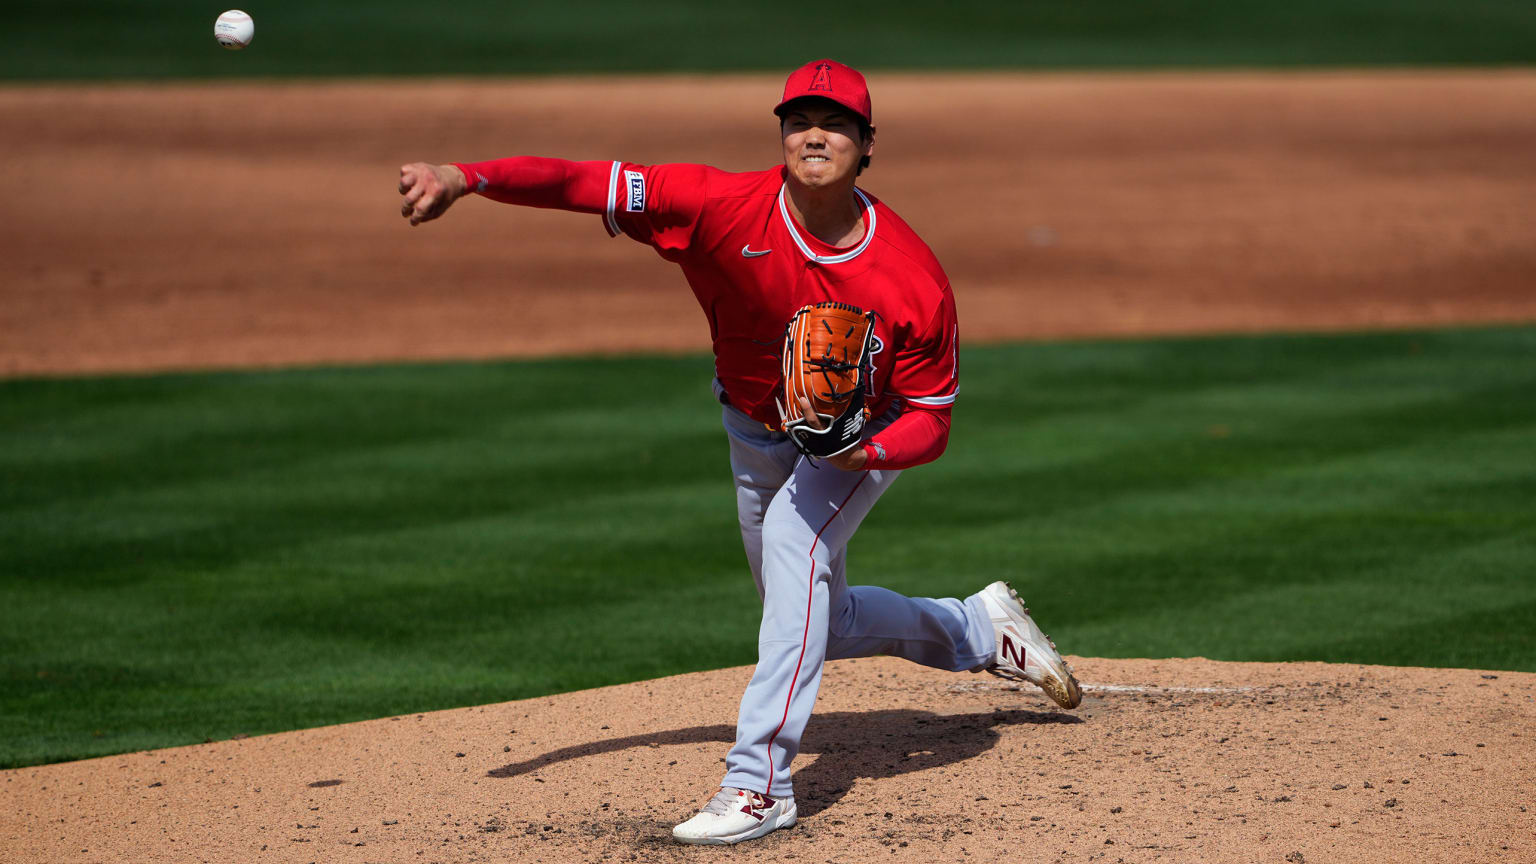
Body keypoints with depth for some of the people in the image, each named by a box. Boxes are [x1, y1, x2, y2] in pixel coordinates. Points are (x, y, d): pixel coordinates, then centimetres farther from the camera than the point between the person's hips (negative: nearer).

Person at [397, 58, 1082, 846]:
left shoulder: (913, 279, -30)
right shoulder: (727, 207, -29)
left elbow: (930, 420, -20)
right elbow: (589, 184, -38)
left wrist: (866, 453, -41)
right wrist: (468, 177, -52)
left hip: (870, 436, -4)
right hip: (758, 436, 4)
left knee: (795, 536, -33)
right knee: (823, 625, 18)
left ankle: (760, 781, -34)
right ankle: (977, 627, 47)